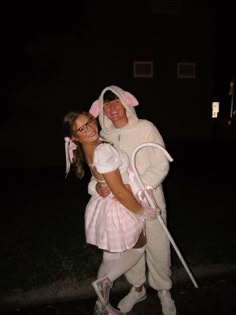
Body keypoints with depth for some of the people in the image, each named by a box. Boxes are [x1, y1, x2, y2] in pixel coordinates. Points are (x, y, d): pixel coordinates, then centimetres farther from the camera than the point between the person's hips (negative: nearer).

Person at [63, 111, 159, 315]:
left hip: (104, 207, 8)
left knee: (111, 258, 24)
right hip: (119, 210, -8)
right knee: (139, 247, 22)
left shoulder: (93, 147, -5)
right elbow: (121, 193, -26)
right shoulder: (103, 151, -31)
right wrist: (143, 212, -14)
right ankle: (105, 281, 16)